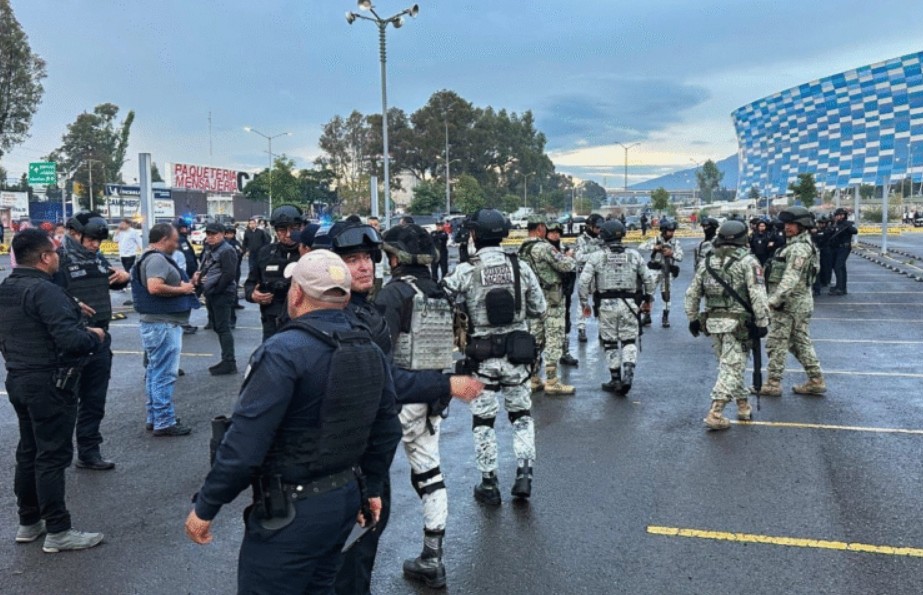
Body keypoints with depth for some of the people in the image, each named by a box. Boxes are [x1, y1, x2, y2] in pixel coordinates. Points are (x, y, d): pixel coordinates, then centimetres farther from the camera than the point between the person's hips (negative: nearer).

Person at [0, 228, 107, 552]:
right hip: (49, 383, -9)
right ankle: (58, 532, 5)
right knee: (53, 455, -2)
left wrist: (81, 329, 15)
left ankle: (28, 522, 28)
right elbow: (71, 339, -29)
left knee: (28, 452, 17)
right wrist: (95, 336, -9)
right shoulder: (44, 290, -21)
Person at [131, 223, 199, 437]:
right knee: (165, 374, -6)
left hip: (158, 323, 11)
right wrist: (181, 289, -17)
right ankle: (164, 422, -1)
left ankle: (154, 417, 25)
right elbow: (154, 287, -30)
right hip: (163, 324, -11)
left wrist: (185, 284, 12)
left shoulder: (153, 258, 17)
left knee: (156, 372, 16)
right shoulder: (157, 259, -16)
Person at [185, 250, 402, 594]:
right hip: (346, 498, 8)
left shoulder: (284, 351, -22)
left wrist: (206, 506, -12)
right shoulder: (370, 352, 2)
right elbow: (387, 430, 9)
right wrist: (372, 488, 22)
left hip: (291, 510, -8)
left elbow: (245, 441, -23)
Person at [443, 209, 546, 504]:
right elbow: (540, 309, 2)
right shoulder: (520, 267, -4)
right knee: (522, 415, 18)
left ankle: (489, 484, 18)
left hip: (483, 356, -2)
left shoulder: (465, 271, -11)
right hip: (517, 354, 2)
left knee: (483, 421, 11)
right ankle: (524, 474, 11)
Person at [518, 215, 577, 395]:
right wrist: (570, 257, 5)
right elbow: (565, 266, -17)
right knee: (554, 339, -3)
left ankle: (533, 379, 18)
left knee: (535, 338, 12)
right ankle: (552, 382, -2)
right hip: (551, 299, -8)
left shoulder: (522, 250, 9)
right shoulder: (544, 247, -18)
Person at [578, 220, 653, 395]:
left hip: (606, 305, -1)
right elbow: (648, 279, 6)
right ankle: (627, 375, -7)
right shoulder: (634, 255, 3)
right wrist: (648, 299, 20)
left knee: (610, 343, 10)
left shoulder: (596, 257, -4)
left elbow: (584, 281, -8)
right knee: (629, 342, 10)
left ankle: (616, 380, 17)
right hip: (629, 304, 1)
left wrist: (584, 303, 4)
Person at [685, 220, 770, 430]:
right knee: (731, 368, -3)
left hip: (713, 322, 6)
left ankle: (743, 405, 31)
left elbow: (692, 293, 11)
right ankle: (715, 414, -8)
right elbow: (758, 295, -14)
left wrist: (693, 318, 19)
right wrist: (762, 322, -9)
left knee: (730, 365, 19)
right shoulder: (748, 261, -7)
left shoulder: (707, 262, 9)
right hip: (738, 323, -5)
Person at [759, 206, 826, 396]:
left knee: (776, 343, -3)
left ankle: (772, 384, 3)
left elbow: (791, 278, -26)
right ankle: (816, 381, 19)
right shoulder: (800, 245, 17)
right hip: (801, 303, 10)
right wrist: (776, 298, 20)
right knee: (801, 342, 15)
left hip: (789, 303, -10)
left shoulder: (799, 248, -17)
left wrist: (774, 300, -30)